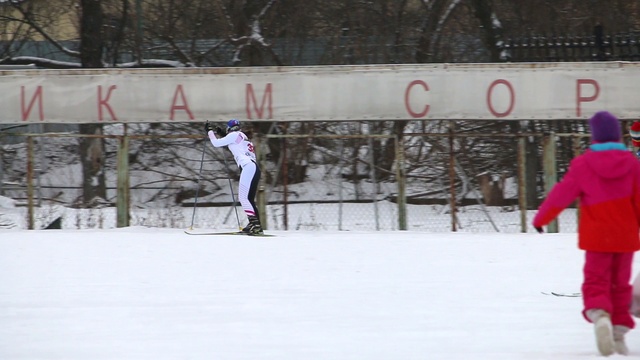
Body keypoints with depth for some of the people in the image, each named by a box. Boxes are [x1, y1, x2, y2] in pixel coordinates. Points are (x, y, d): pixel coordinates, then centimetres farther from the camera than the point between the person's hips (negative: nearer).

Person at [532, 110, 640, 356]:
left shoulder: (583, 165, -7)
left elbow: (560, 195, -1)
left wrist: (540, 219, 12)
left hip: (596, 237, -2)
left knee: (596, 281, 0)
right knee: (620, 284, 14)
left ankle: (599, 314, -29)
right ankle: (620, 331, 11)